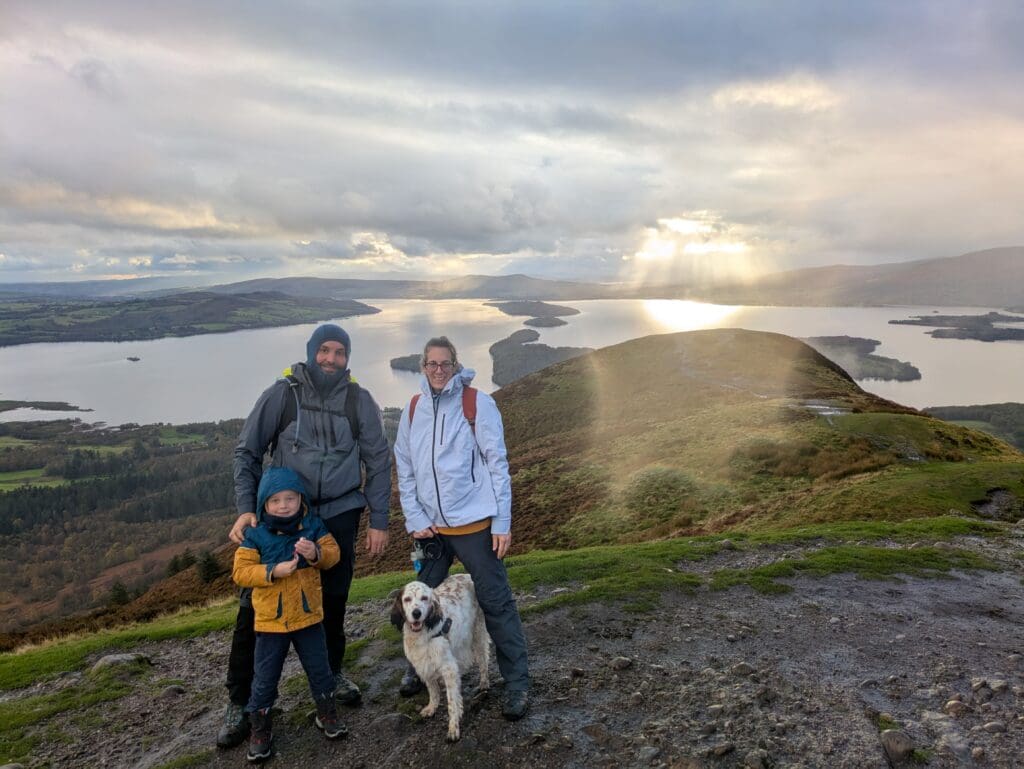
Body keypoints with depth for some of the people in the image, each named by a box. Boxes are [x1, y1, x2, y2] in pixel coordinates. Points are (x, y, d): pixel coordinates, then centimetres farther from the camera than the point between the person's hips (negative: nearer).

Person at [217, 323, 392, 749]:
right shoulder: (282, 393, -6)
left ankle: (332, 672, 38)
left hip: (338, 516, 1)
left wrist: (378, 521, 1)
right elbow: (247, 451, -1)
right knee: (256, 604, -1)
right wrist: (246, 508, -11)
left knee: (333, 600, 14)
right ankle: (239, 700, 18)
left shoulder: (359, 400, -3)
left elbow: (378, 461, 2)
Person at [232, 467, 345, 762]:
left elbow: (333, 553, -5)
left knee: (319, 670, 14)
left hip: (309, 616, 2)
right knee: (265, 679, 10)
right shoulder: (255, 534, -11)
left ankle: (327, 714, 36)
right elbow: (241, 572, -13)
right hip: (270, 621, -1)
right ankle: (260, 729, 29)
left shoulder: (313, 525, -4)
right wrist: (273, 571, -27)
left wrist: (316, 553, -27)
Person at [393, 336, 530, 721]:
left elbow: (497, 464, -7)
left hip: (474, 523, -4)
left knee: (496, 603, 3)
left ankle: (517, 683, 17)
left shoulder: (478, 403, -7)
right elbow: (405, 470, 8)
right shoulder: (413, 410, 5)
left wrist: (502, 522, -10)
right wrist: (415, 520, 0)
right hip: (431, 527, 4)